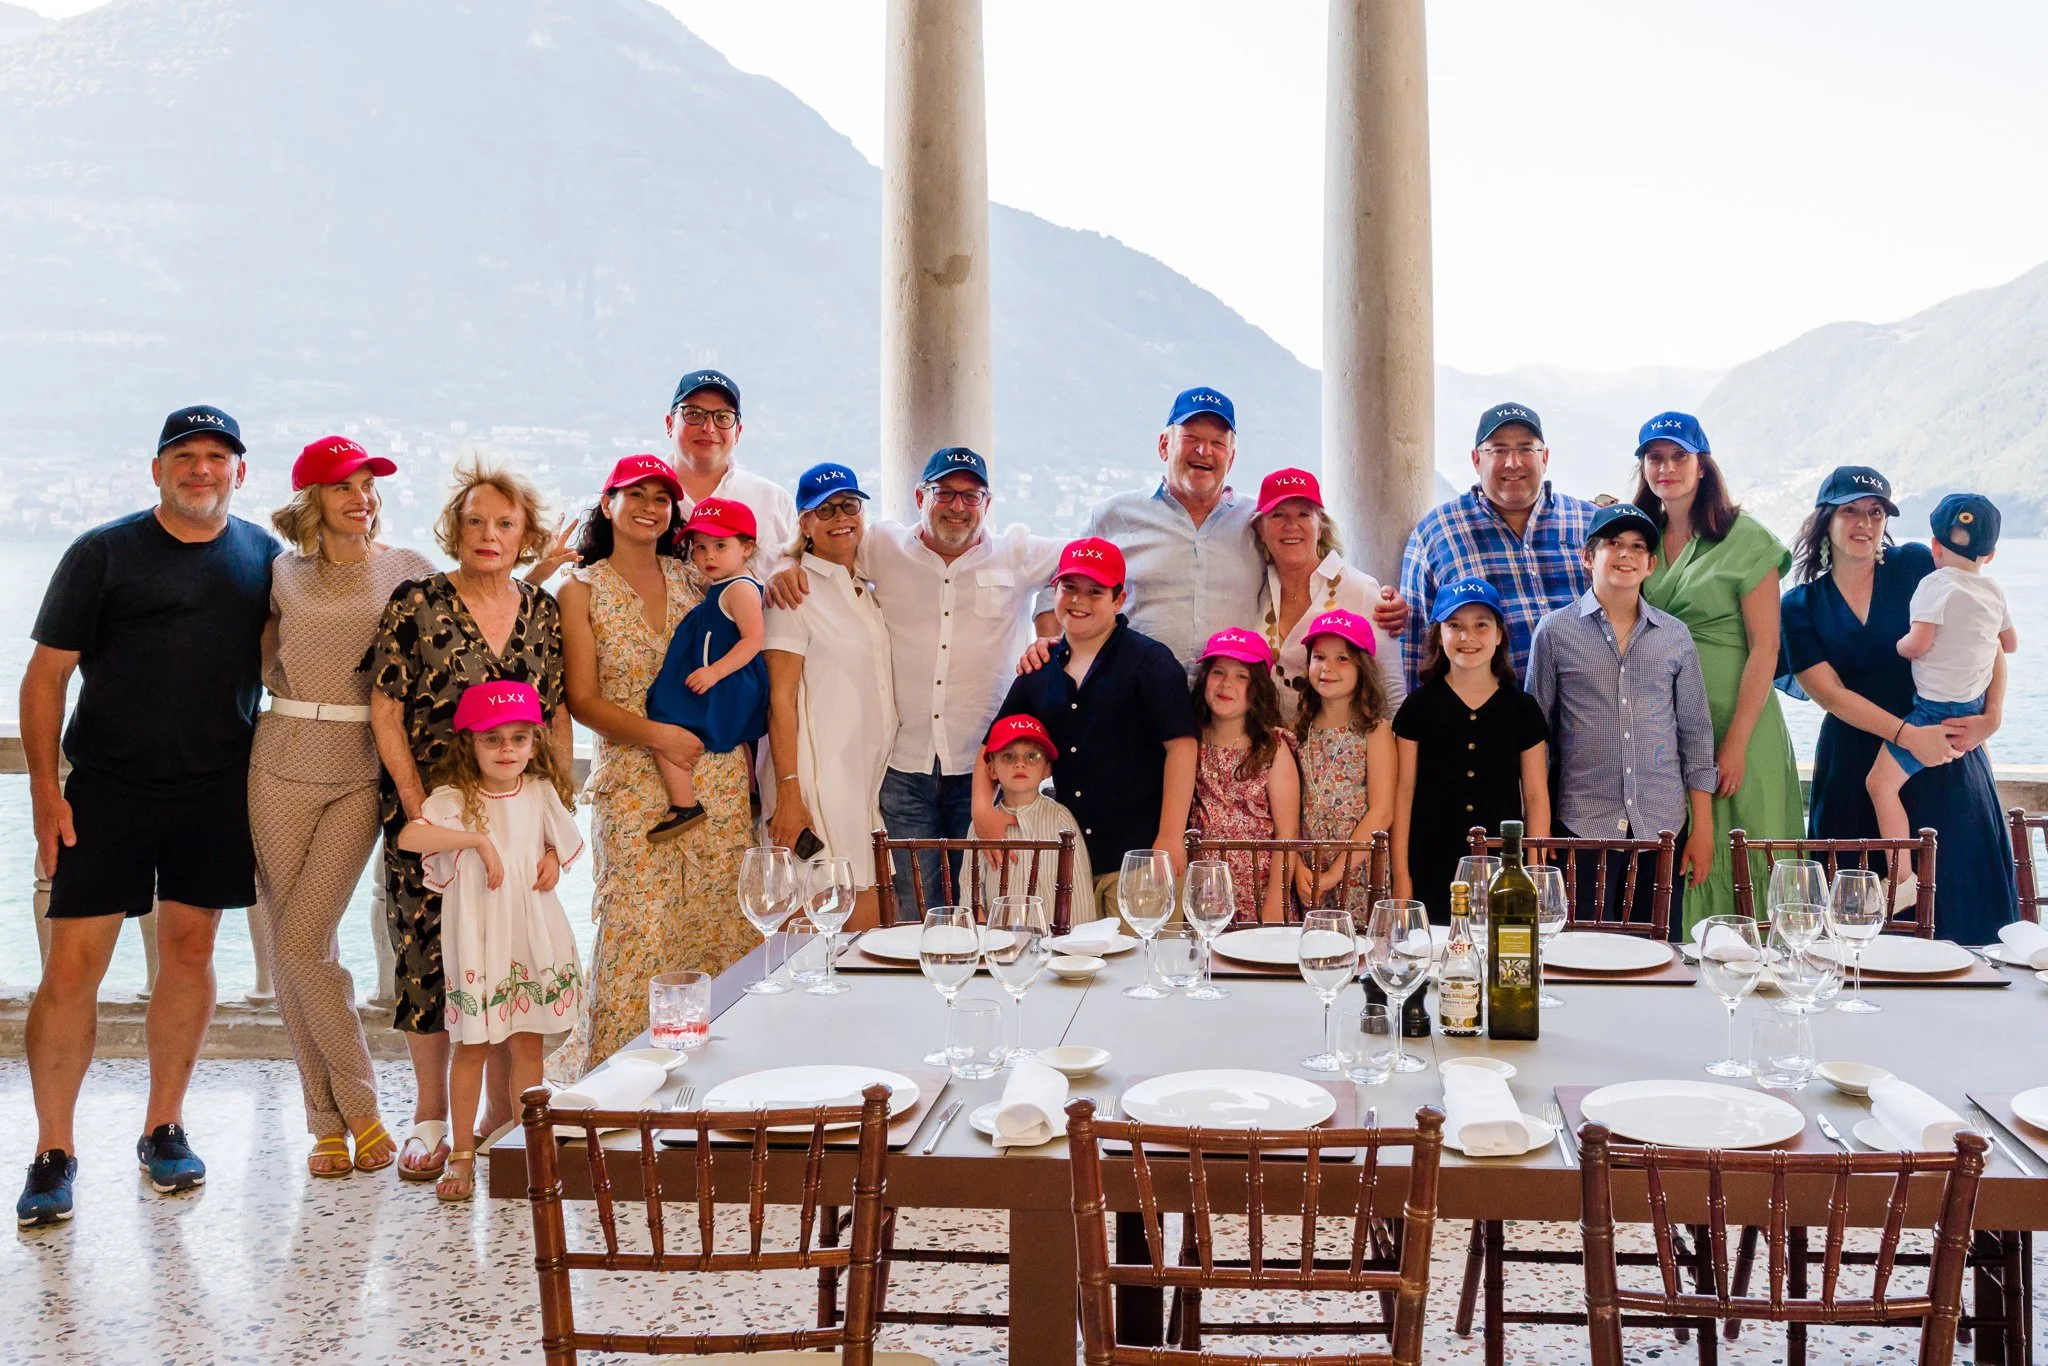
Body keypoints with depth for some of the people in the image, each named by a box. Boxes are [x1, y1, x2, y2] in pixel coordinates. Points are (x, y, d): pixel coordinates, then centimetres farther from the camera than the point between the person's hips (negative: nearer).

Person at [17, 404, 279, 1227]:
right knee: (73, 965, -5)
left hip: (219, 790, 3)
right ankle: (53, 1151, 6)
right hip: (108, 789, -3)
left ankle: (163, 1128, 23)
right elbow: (46, 673, -1)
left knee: (189, 952, 9)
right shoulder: (102, 555, -2)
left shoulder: (261, 557, 7)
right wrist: (44, 787, -8)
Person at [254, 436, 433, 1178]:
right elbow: (263, 663, 20)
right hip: (282, 766, 3)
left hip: (363, 771, -2)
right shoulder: (283, 574, 9)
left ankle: (356, 1106, 6)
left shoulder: (407, 568, 4)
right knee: (294, 949, 2)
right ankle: (331, 1120, 14)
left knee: (302, 942, -11)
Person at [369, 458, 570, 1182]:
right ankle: (430, 1113, 14)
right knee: (427, 953, 0)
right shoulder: (417, 604, -4)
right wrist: (419, 808, -11)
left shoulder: (542, 612, 6)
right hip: (431, 808, -3)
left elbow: (560, 716, 11)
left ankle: (502, 1107, 18)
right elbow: (386, 714, -6)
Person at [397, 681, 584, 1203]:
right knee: (472, 1044, 4)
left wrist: (553, 860, -1)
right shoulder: (454, 798, -10)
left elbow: (561, 842, 20)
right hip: (476, 939, -3)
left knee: (527, 1042, 10)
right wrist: (477, 839, -27)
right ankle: (462, 1155, 14)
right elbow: (408, 837, -27)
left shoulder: (541, 794, 3)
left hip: (533, 935, 3)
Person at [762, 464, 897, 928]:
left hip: (869, 780, 7)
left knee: (870, 929, 4)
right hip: (819, 780, -7)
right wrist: (787, 795, -17)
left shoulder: (867, 591, 16)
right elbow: (780, 699, -10)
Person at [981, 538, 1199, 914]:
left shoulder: (1150, 661, -3)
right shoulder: (1039, 671, 12)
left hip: (1137, 854, -5)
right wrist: (982, 808, 1)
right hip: (1068, 858, 5)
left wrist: (1170, 839, -16)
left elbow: (1180, 745, -10)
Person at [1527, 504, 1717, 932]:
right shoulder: (1555, 632, 3)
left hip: (1663, 826, 2)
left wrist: (1702, 828, 7)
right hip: (1583, 824, -2)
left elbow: (1695, 733, 12)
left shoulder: (1675, 635, 9)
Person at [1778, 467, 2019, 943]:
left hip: (1944, 748, 0)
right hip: (1855, 769, 1)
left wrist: (1992, 715, -11)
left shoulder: (1917, 565, 1)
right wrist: (1908, 734, -15)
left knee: (1957, 895, -1)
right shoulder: (1801, 606, 3)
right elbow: (1829, 692, -5)